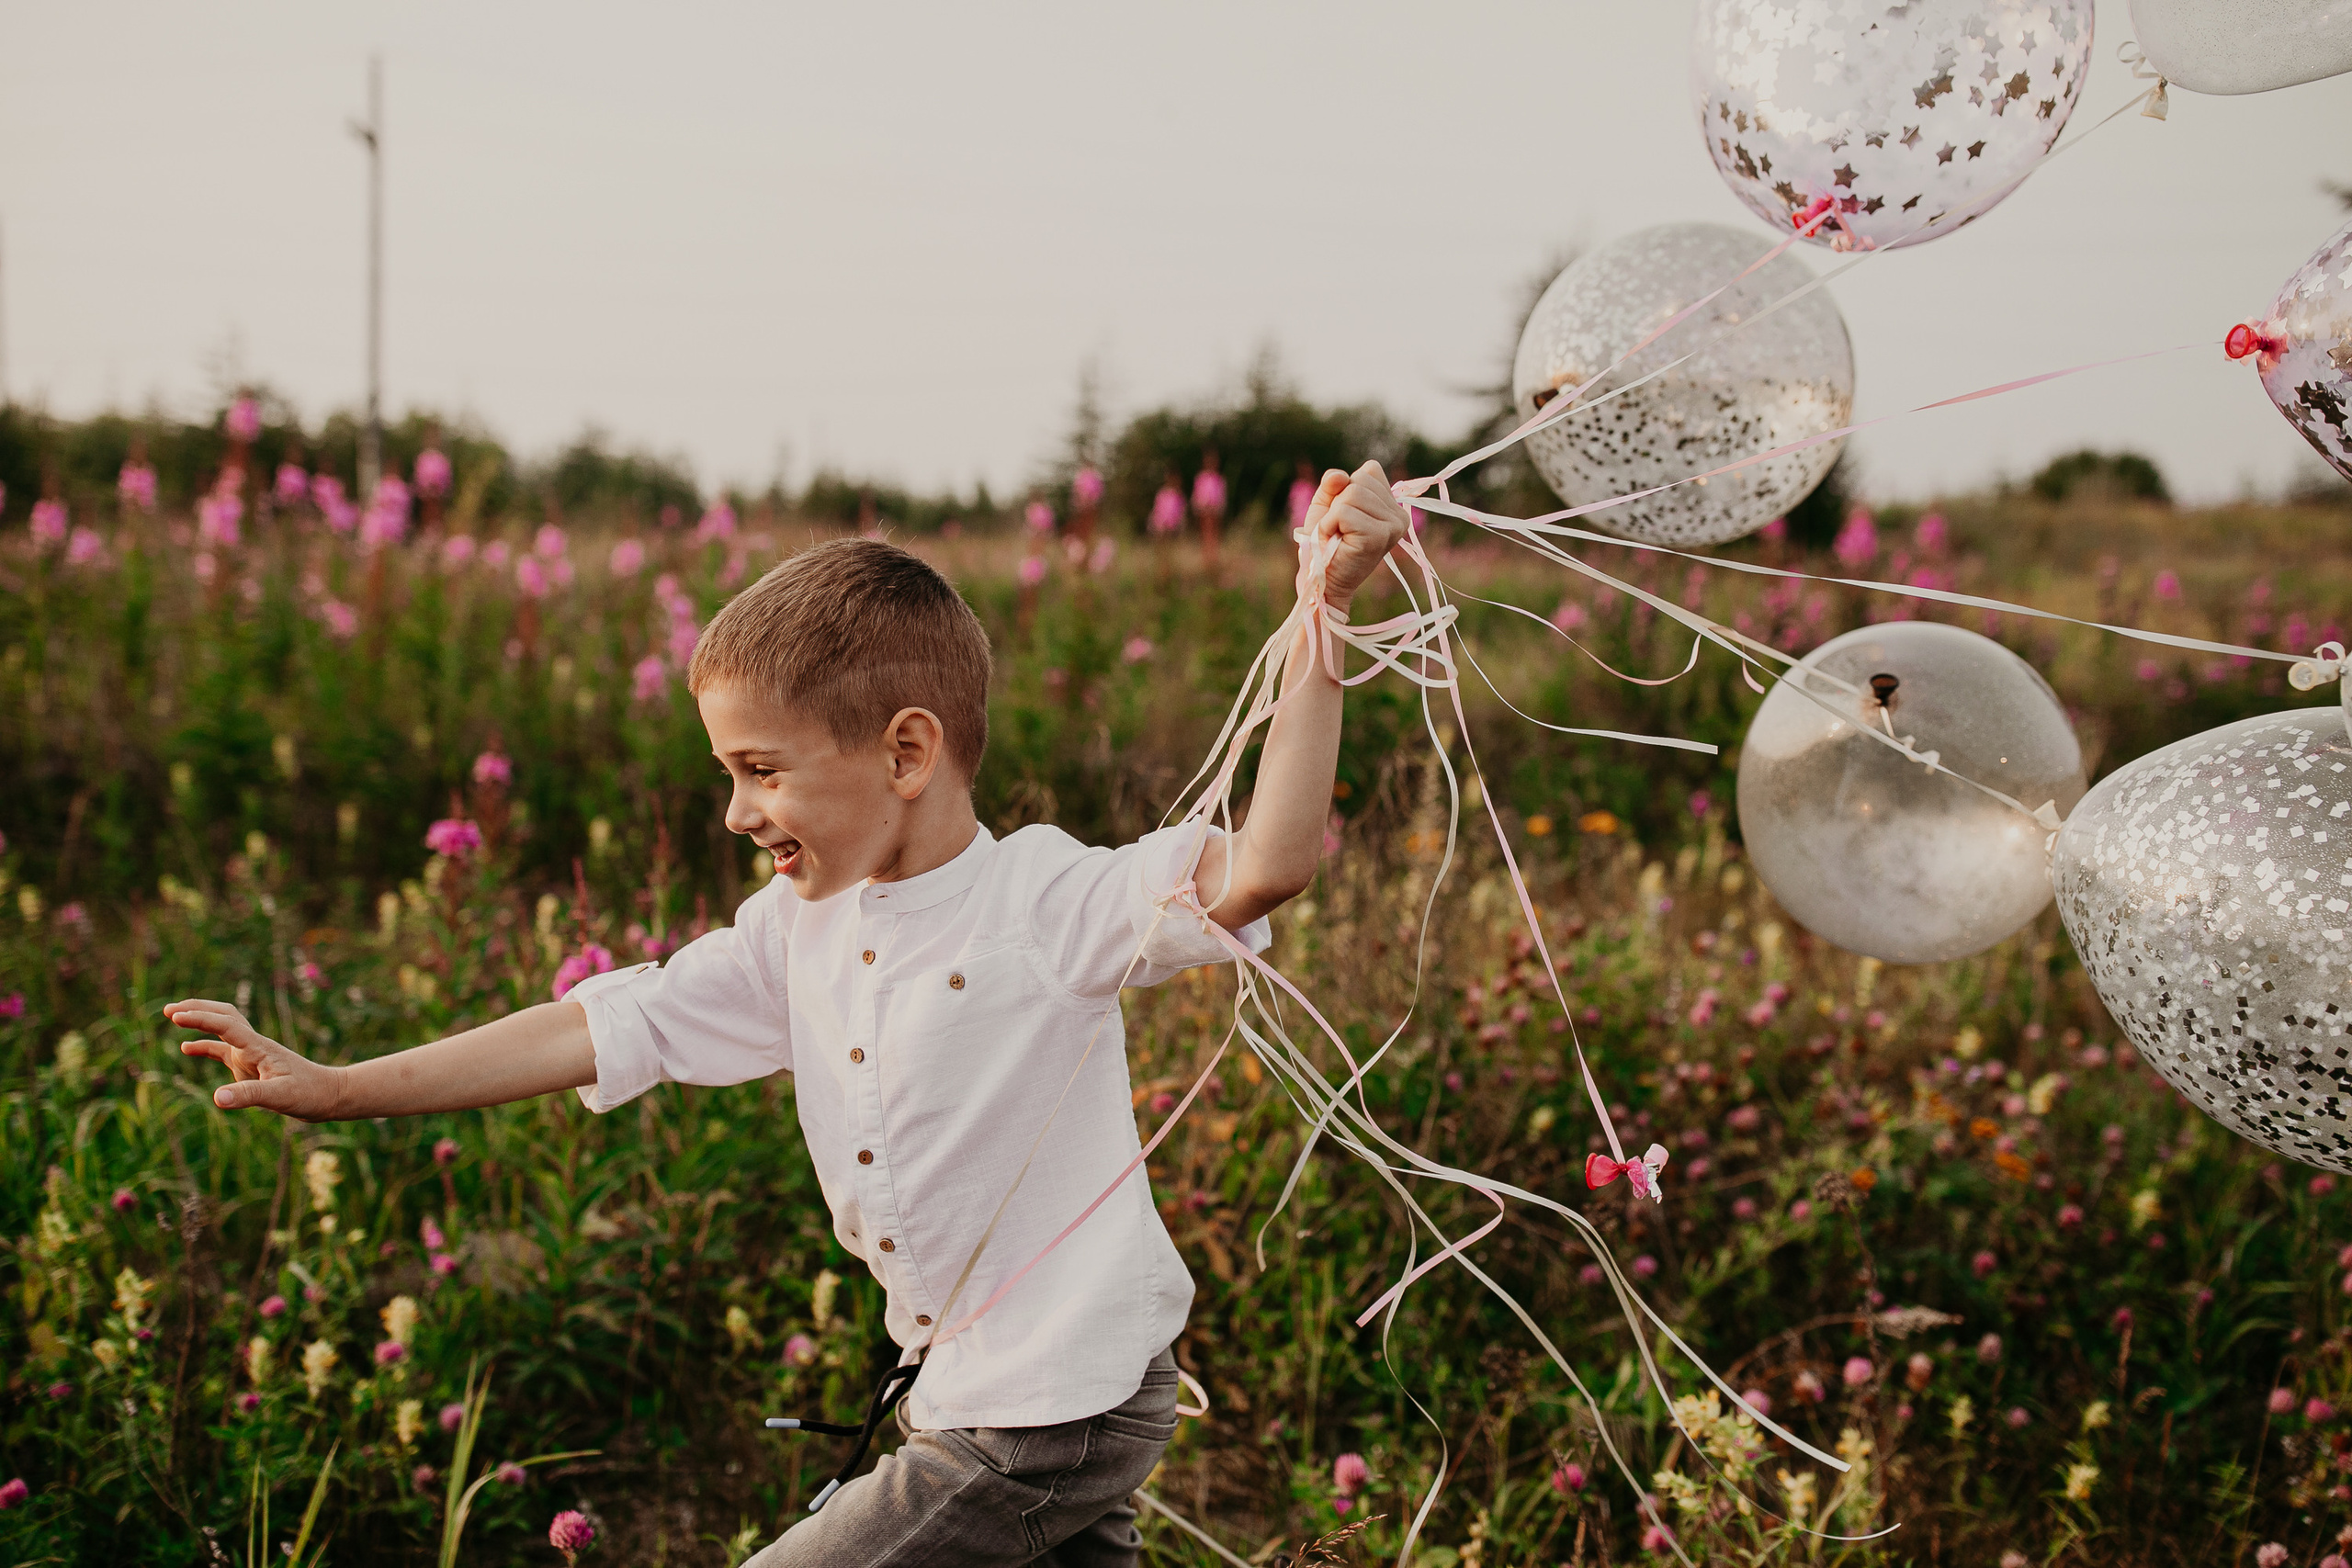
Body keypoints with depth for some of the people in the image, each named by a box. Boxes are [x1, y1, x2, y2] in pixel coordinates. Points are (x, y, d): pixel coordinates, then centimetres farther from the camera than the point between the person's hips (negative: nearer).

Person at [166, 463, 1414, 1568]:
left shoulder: (1045, 903, -19)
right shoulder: (797, 935, 2)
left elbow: (1261, 870, -32)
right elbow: (611, 1028, 3)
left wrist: (1323, 621, -38)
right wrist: (337, 1088, 1)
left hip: (1063, 1413, -7)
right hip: (962, 1396, 7)